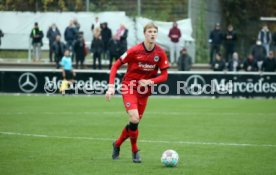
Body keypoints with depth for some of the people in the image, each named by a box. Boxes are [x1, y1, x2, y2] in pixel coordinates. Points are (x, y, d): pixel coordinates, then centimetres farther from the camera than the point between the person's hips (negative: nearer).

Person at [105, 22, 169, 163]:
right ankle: (135, 151, -2)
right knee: (134, 119, -20)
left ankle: (117, 145, 33)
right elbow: (116, 65, -9)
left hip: (144, 91, 4)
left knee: (135, 123, 8)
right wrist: (111, 86, -17)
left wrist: (150, 81, -20)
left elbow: (164, 76, -2)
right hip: (129, 87, -4)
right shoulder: (134, 51, -17)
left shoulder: (160, 53, -8)